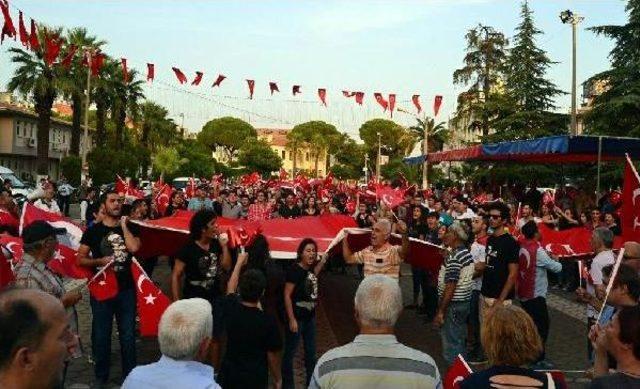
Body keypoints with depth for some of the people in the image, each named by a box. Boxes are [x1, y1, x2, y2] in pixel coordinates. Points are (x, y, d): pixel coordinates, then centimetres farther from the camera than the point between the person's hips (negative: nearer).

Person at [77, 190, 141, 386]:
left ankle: (130, 374, 24)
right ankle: (101, 376, 26)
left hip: (126, 288, 1)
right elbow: (80, 259, -1)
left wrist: (124, 225, -10)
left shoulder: (130, 228, 2)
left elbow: (134, 247, -17)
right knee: (101, 334, 10)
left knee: (128, 334, 10)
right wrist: (100, 261, -17)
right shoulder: (93, 230, -1)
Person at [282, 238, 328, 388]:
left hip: (310, 316, 8)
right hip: (297, 317, -8)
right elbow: (287, 295, -19)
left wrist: (323, 260, 17)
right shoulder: (295, 269, -19)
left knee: (311, 352, 18)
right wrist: (291, 319, -21)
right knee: (290, 352, 6)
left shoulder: (310, 268, 3)